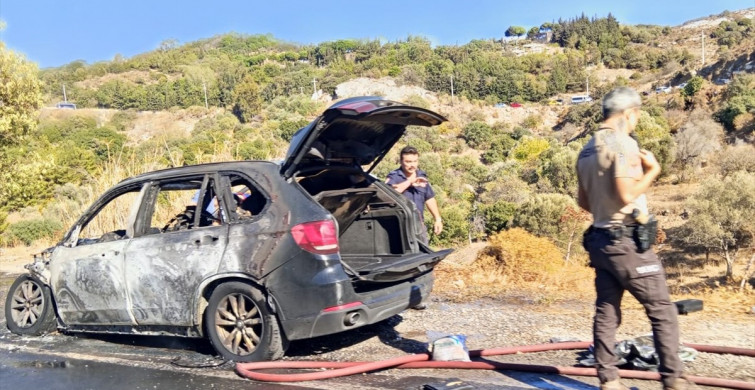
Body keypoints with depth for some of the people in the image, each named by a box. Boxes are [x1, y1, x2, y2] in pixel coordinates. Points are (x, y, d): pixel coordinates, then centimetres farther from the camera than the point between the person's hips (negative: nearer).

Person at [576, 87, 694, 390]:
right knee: (662, 310, 3)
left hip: (600, 240, 8)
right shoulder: (623, 143, -13)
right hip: (627, 241, -8)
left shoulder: (586, 151, 12)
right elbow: (627, 194, -21)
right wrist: (652, 170, -8)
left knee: (606, 313, 9)